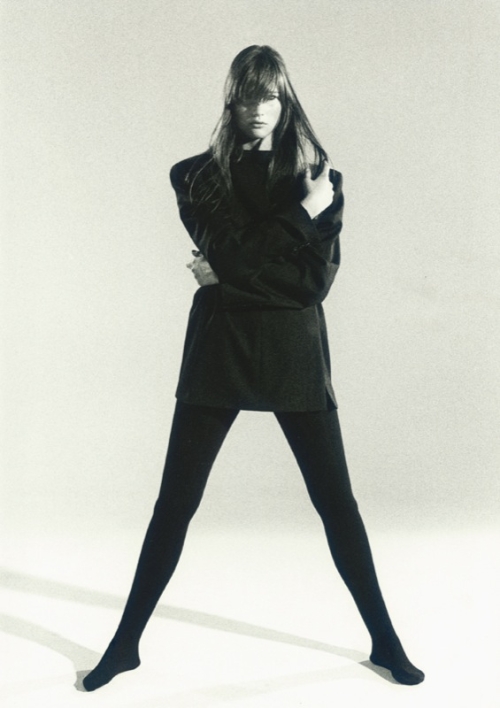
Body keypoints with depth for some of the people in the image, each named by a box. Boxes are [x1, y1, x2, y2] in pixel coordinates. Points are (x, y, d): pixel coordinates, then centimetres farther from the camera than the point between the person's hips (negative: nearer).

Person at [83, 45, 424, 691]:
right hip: (218, 348, 0)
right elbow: (228, 253, -5)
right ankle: (126, 642, 22)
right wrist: (302, 212, -7)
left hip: (295, 353, 0)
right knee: (174, 501, 5)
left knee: (335, 500, 5)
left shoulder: (318, 177, 4)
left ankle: (385, 642, 23)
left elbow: (317, 280, -5)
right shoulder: (196, 177, 5)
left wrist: (228, 275, -13)